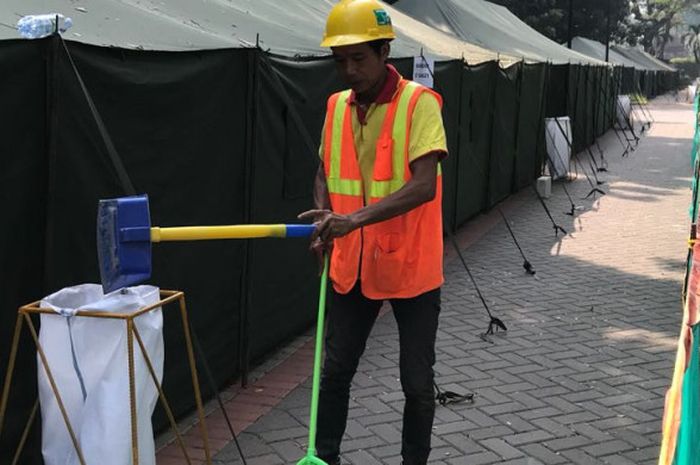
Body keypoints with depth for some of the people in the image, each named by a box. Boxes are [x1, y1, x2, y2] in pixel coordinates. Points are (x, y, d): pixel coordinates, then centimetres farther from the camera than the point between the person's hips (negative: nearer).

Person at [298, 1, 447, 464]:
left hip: (410, 267, -5)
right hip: (352, 267, 5)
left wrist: (355, 219, -35)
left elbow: (423, 185, -25)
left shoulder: (419, 103, -14)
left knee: (417, 383, 7)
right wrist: (325, 223, -5)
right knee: (335, 372, 13)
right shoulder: (337, 107, 4)